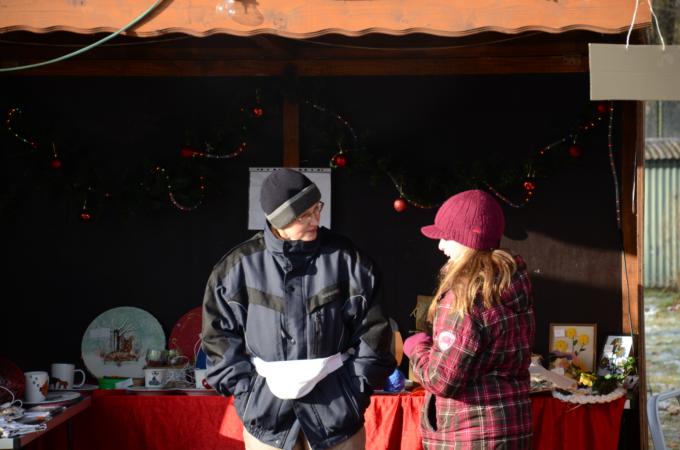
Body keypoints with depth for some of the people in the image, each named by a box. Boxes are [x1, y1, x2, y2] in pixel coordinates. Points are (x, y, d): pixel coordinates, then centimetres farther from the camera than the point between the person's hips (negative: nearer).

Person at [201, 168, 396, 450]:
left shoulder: (346, 259, -3)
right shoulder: (241, 266, -4)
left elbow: (371, 331, 1)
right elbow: (221, 336, 2)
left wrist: (356, 389, -3)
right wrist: (246, 391, -4)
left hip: (337, 407, 0)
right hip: (266, 411, 0)